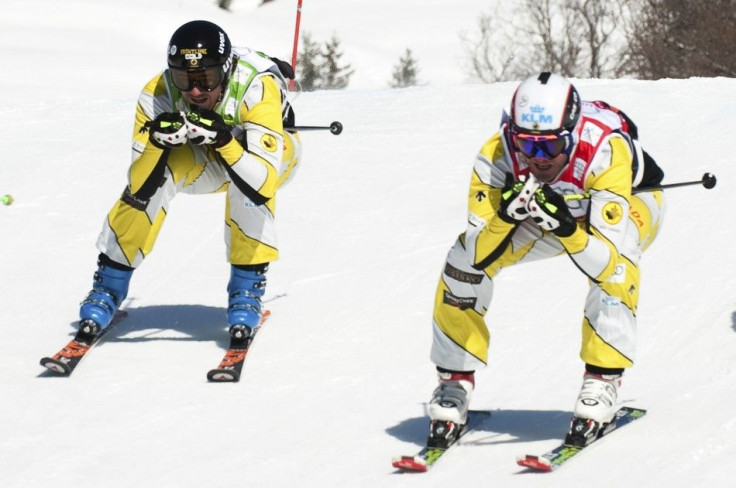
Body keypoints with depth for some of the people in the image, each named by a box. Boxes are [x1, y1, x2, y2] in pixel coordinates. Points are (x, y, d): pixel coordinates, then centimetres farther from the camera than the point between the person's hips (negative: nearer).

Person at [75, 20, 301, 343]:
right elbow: (140, 182, -30)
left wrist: (224, 140, -59)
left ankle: (247, 286, -22)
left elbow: (263, 179, -44)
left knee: (249, 182, -37)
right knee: (158, 167, -28)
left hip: (273, 151, -3)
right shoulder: (159, 94, -30)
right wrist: (156, 142, -49)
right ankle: (110, 285, -14)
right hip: (202, 160, 3)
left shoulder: (257, 88, -38)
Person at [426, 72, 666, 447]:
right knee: (462, 261, -17)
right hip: (559, 206, 3)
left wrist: (566, 230, -61)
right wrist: (504, 216, -52)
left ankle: (602, 381, -22)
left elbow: (607, 264, -45)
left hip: (632, 201, -3)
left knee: (615, 268, -37)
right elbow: (477, 257, -35)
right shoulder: (496, 156, -33)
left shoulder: (606, 152, -42)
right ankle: (455, 384, 0)